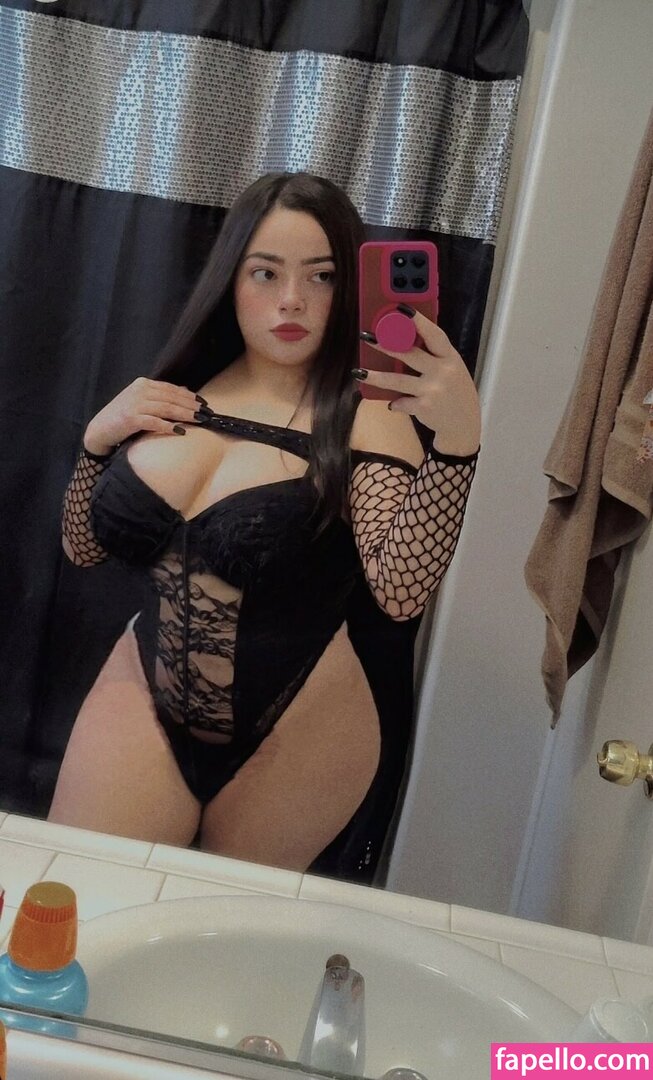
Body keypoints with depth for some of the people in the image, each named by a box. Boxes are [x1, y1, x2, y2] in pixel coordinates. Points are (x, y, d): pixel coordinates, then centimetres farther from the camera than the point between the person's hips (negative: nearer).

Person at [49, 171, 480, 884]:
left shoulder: (364, 416, -13)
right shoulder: (175, 397, 0)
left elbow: (400, 593, -25)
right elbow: (83, 549, 8)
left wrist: (456, 442, -35)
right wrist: (98, 438, -7)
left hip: (301, 733, -3)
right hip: (147, 700, 4)